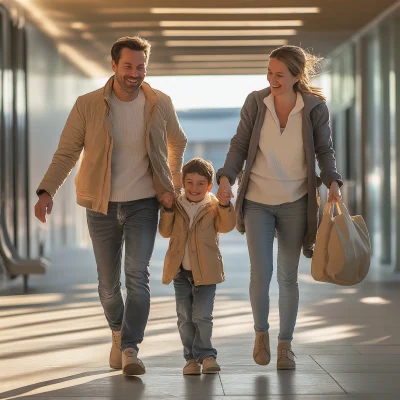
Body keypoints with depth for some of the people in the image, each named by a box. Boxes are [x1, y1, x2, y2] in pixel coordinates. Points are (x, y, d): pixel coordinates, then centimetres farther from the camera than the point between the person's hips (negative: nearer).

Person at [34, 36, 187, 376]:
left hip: (143, 204, 0)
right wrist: (46, 191, -19)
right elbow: (66, 153, -6)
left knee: (137, 274, -15)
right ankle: (118, 332, 37)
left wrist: (174, 182, 11)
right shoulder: (88, 106, -8)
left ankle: (130, 350, -11)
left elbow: (178, 141, 16)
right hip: (102, 207, 1)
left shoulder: (160, 104, -4)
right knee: (108, 282, 10)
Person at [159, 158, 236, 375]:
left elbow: (226, 226, -14)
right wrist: (167, 208, -13)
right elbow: (165, 231, 0)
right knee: (185, 318, 7)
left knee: (202, 316, -9)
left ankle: (203, 354, 5)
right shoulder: (176, 205, 4)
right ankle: (192, 357, 17)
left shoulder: (213, 207, -1)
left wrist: (225, 204, -29)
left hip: (205, 272, -3)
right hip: (180, 271, 3)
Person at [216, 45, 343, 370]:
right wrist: (226, 178, -15)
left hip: (295, 203, 0)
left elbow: (324, 150, 2)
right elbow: (240, 145, -1)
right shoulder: (255, 102, -7)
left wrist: (333, 182, -14)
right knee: (261, 272, -9)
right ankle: (261, 332, 18)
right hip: (257, 200, 0)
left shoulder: (315, 107, -8)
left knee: (288, 276, 7)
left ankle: (286, 344, 21)